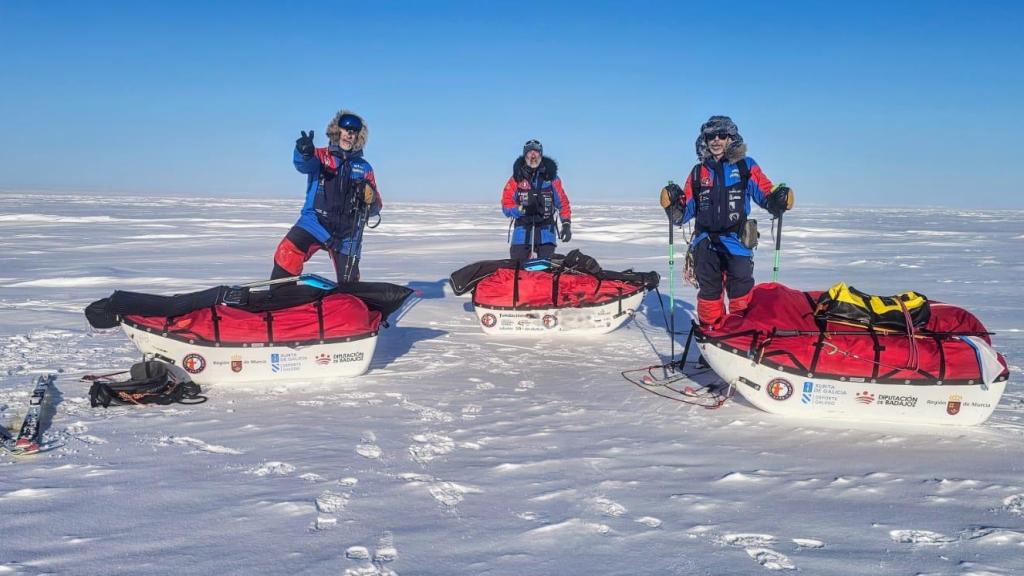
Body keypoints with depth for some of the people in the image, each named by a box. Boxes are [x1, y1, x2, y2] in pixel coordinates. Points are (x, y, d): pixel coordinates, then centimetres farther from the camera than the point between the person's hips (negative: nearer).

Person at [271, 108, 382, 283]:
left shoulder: (364, 168, 11)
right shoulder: (321, 156, 5)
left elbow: (375, 208, 10)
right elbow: (303, 164, -20)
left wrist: (370, 199, -14)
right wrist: (304, 152, -43)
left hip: (347, 233, 2)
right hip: (315, 221, -2)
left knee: (349, 282, 7)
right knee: (288, 251, -28)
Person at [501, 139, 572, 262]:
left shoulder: (551, 176, 8)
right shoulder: (517, 178, 5)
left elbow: (562, 202, 10)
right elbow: (506, 205, 1)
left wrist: (566, 224, -1)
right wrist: (523, 209, -16)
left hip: (546, 230, 0)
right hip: (523, 228, 0)